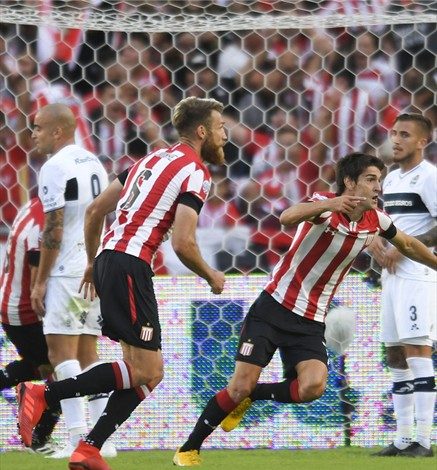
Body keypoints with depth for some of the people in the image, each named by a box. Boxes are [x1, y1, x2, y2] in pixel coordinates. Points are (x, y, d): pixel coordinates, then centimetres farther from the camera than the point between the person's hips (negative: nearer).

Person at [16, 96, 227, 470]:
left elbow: (96, 209, 22)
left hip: (108, 259, 9)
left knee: (147, 373, 10)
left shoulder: (153, 160, 20)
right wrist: (212, 278, 1)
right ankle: (42, 396, -15)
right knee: (146, 371, -9)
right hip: (130, 267, -9)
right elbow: (183, 244, -16)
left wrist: (93, 263, 31)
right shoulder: (196, 173, -6)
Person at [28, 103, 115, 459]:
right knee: (87, 352, 11)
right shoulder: (94, 164, 16)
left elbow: (54, 231, -14)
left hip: (69, 270, -8)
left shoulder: (55, 168, -11)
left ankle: (79, 436, -18)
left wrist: (40, 281, -9)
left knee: (61, 350, -8)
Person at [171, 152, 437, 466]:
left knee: (313, 386, -21)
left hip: (311, 322, 5)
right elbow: (288, 218, -40)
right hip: (274, 308, -5)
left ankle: (250, 395, 7)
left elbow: (408, 245, 23)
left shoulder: (375, 220, 2)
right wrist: (330, 204, -55)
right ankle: (189, 449, 9)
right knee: (241, 385, -10)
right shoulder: (327, 206, -17)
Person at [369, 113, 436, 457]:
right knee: (395, 356, 9)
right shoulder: (391, 179, 18)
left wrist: (403, 248, -15)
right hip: (392, 275, 9)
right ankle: (403, 439, 14)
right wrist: (375, 243, 6)